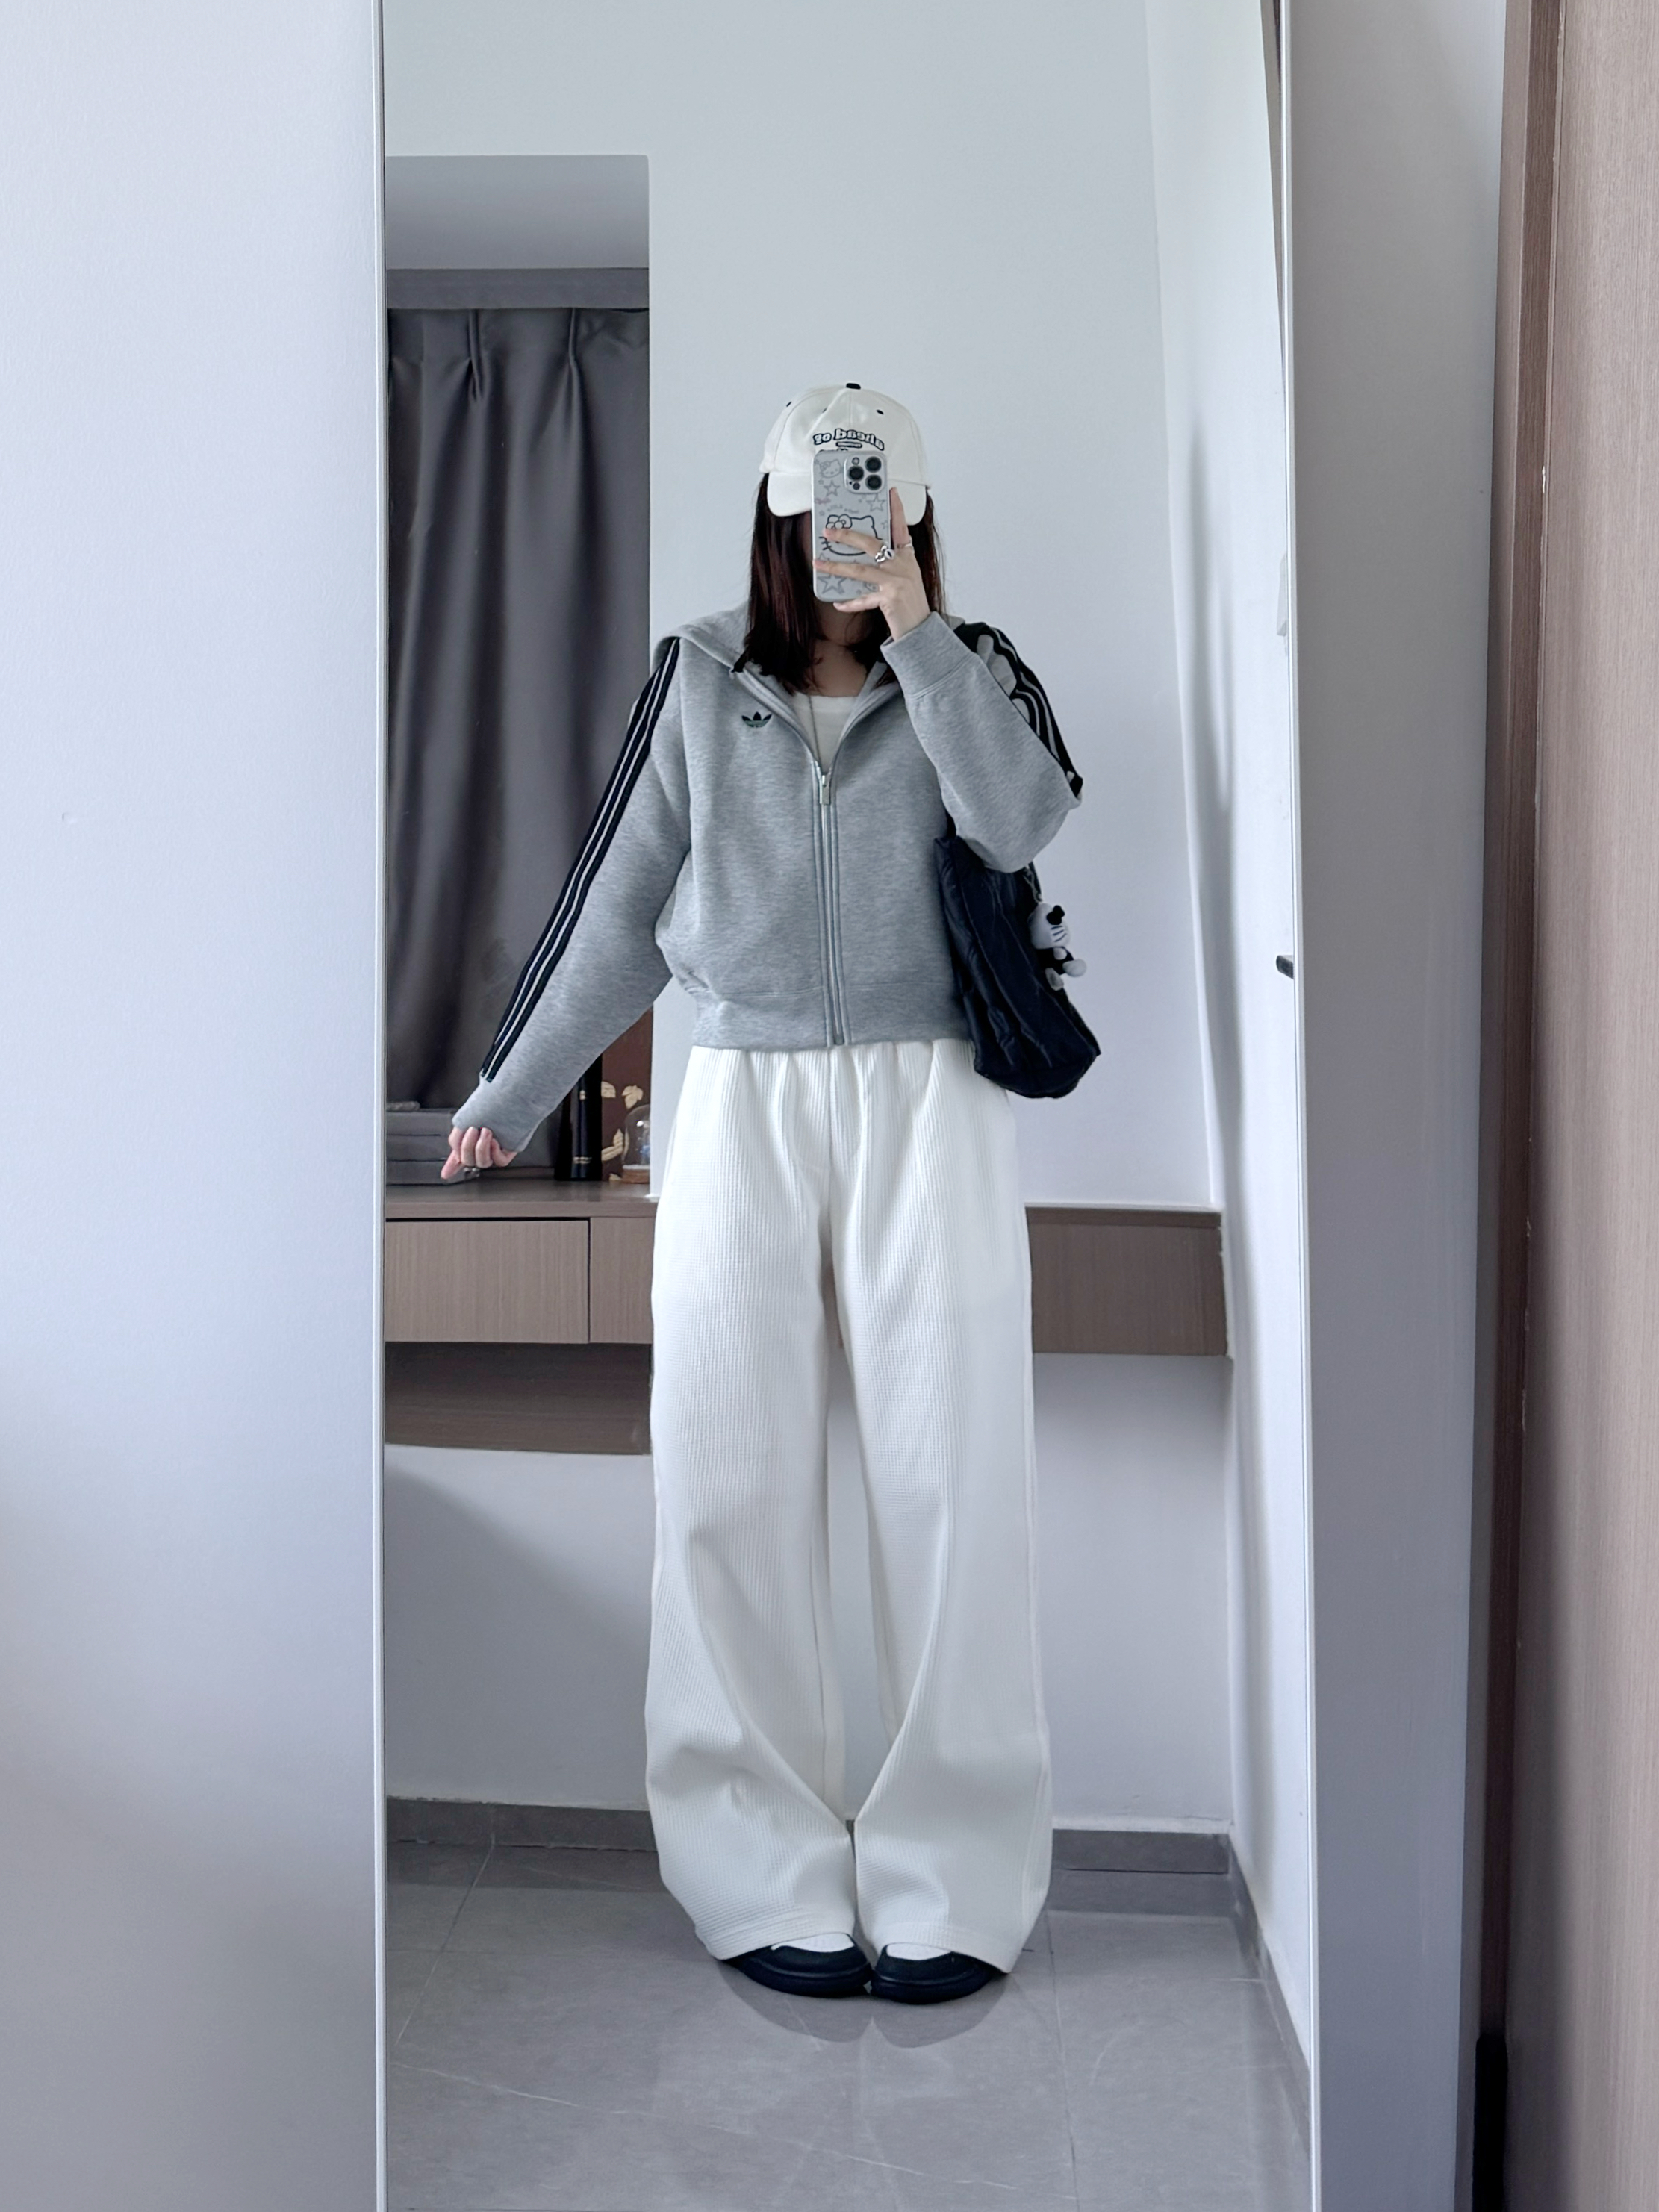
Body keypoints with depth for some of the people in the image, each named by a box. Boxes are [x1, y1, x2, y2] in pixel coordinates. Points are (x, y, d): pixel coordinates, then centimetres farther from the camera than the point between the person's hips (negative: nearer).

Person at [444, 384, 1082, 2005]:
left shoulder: (971, 676, 11)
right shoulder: (701, 682, 11)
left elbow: (1018, 821, -11)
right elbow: (621, 910, 14)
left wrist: (915, 632, -13)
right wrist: (511, 1092, 16)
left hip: (925, 1102, -1)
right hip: (743, 1103, 1)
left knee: (947, 1480, -5)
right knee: (727, 1485, -4)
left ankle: (951, 1883, 5)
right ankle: (768, 1876, 7)